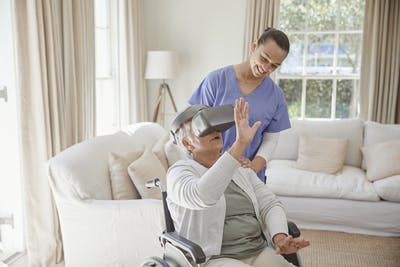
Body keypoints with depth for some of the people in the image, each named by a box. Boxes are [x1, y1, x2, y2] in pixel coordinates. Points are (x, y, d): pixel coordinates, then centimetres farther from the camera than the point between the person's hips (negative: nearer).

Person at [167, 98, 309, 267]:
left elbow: (270, 204, 8)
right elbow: (202, 197, -29)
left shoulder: (242, 168, 15)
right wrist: (240, 144, -32)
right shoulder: (179, 172, -6)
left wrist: (280, 238, -13)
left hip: (260, 252, 6)